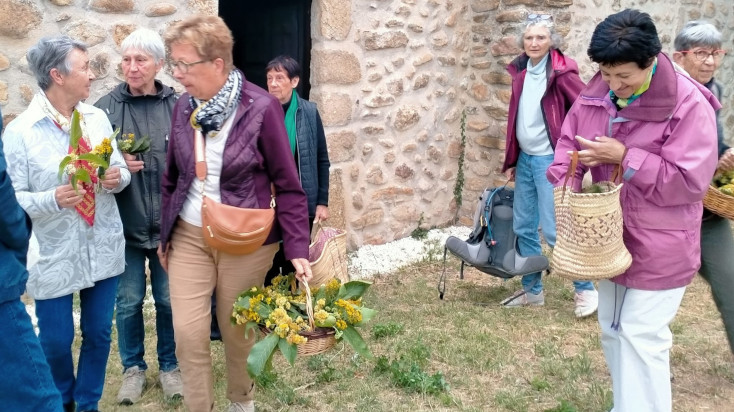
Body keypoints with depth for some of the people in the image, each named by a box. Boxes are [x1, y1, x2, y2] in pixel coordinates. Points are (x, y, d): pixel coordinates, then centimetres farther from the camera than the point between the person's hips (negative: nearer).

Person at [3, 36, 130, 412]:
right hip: (54, 254, -4)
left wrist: (118, 177, -15)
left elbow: (120, 170, 8)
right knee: (55, 341, 11)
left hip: (103, 249, 4)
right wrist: (53, 199, -28)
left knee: (99, 334, 14)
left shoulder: (98, 118, 3)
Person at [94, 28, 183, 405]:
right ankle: (133, 368, 33)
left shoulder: (179, 106, -3)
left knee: (169, 300, 12)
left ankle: (169, 366, 32)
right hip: (124, 225, 0)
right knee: (128, 301, 12)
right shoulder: (106, 106, -3)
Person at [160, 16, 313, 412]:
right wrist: (164, 235, 15)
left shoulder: (261, 108, -15)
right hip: (189, 236, 4)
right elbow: (171, 179, 11)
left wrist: (297, 248, -17)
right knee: (188, 333, 1)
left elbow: (287, 185, -11)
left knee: (238, 331, 12)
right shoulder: (184, 107, -1)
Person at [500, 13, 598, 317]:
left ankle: (585, 289, 12)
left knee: (554, 230, -6)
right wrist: (511, 161, 14)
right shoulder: (520, 71, 8)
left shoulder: (561, 72, -12)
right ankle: (532, 291, 25)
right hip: (525, 159, 7)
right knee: (523, 227, 10)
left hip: (550, 160, -7)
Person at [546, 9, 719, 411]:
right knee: (613, 330, 20)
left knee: (642, 337, -3)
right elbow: (569, 141, 4)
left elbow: (690, 180, -23)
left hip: (658, 247, -7)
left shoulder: (688, 104, -20)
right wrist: (565, 183, -16)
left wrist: (624, 157, -26)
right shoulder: (596, 94, -2)